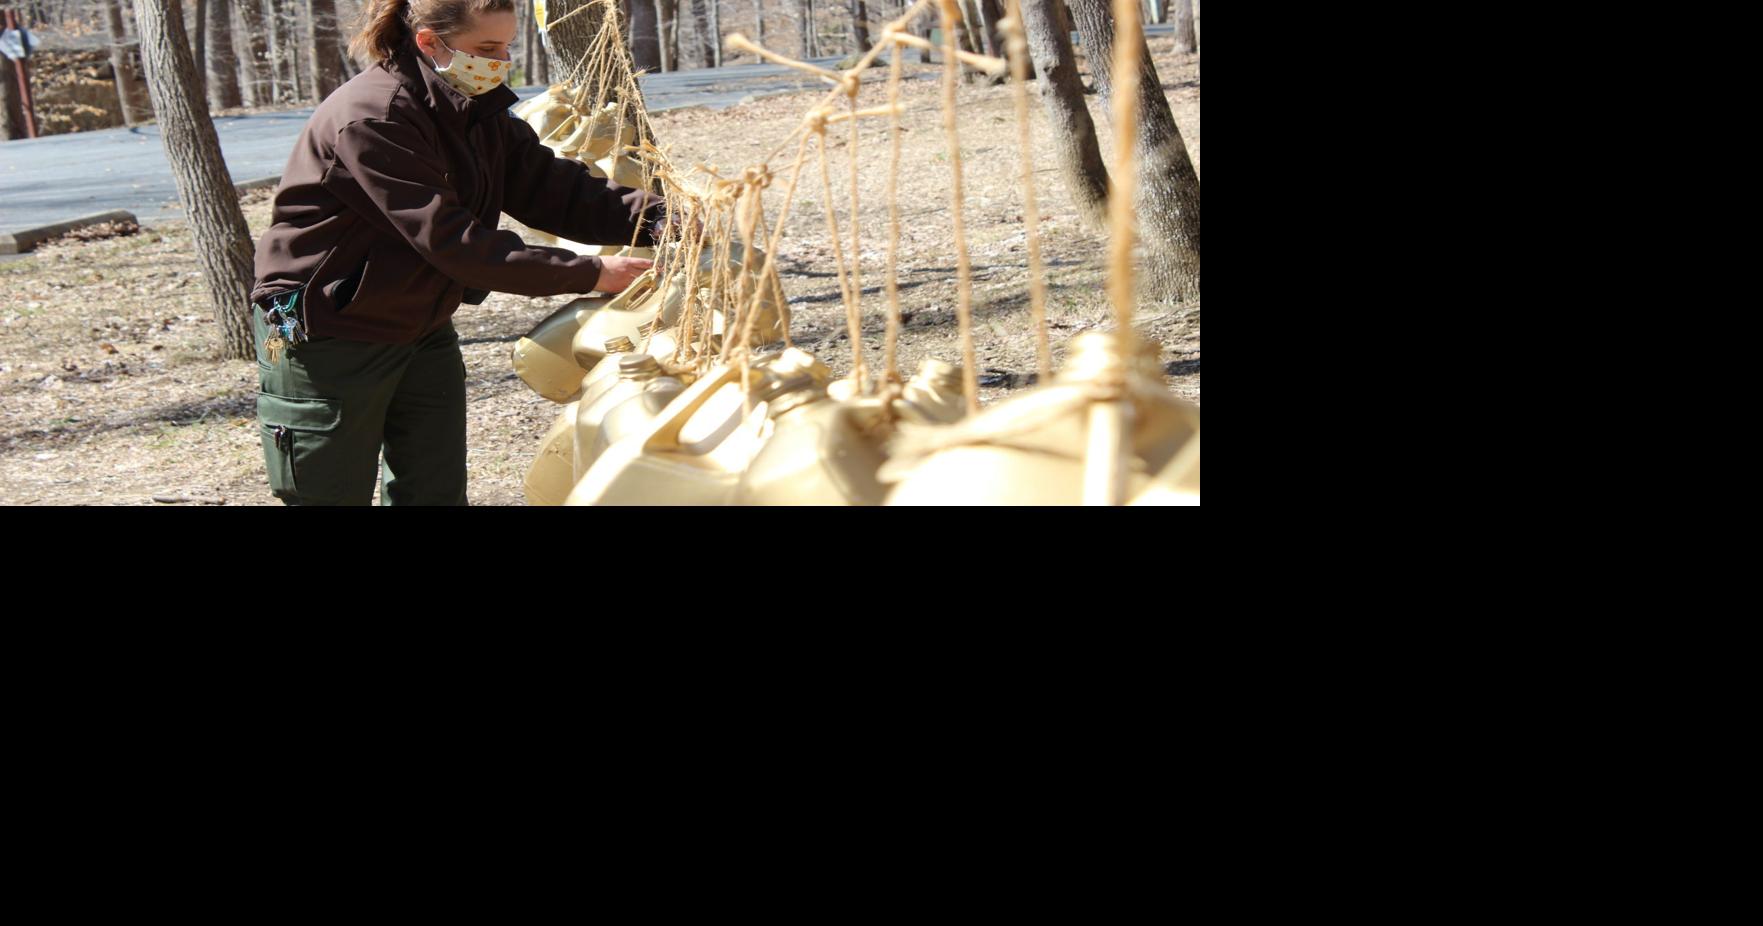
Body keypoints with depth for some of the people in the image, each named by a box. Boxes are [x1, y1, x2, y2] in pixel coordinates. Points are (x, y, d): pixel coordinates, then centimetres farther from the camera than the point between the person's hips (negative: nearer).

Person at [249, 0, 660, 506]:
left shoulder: (479, 110, 1)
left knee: (437, 492, 8)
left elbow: (554, 189, -5)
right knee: (336, 493, 2)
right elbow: (451, 242, -30)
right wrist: (588, 274, -30)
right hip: (328, 344, -8)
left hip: (421, 329, 8)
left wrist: (659, 215, -21)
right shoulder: (371, 117, -25)